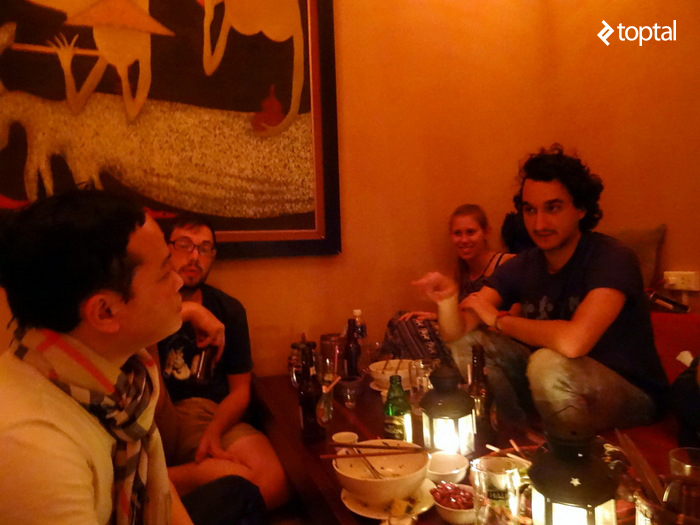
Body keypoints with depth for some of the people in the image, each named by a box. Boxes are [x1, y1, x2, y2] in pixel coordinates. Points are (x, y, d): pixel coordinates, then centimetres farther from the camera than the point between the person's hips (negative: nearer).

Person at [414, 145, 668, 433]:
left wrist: (498, 319, -22)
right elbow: (456, 331, -9)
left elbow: (572, 341, -39)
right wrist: (447, 299, -34)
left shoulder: (612, 258, -22)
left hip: (631, 394, -5)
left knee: (548, 362, -34)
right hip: (553, 384, 6)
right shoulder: (521, 267, -4)